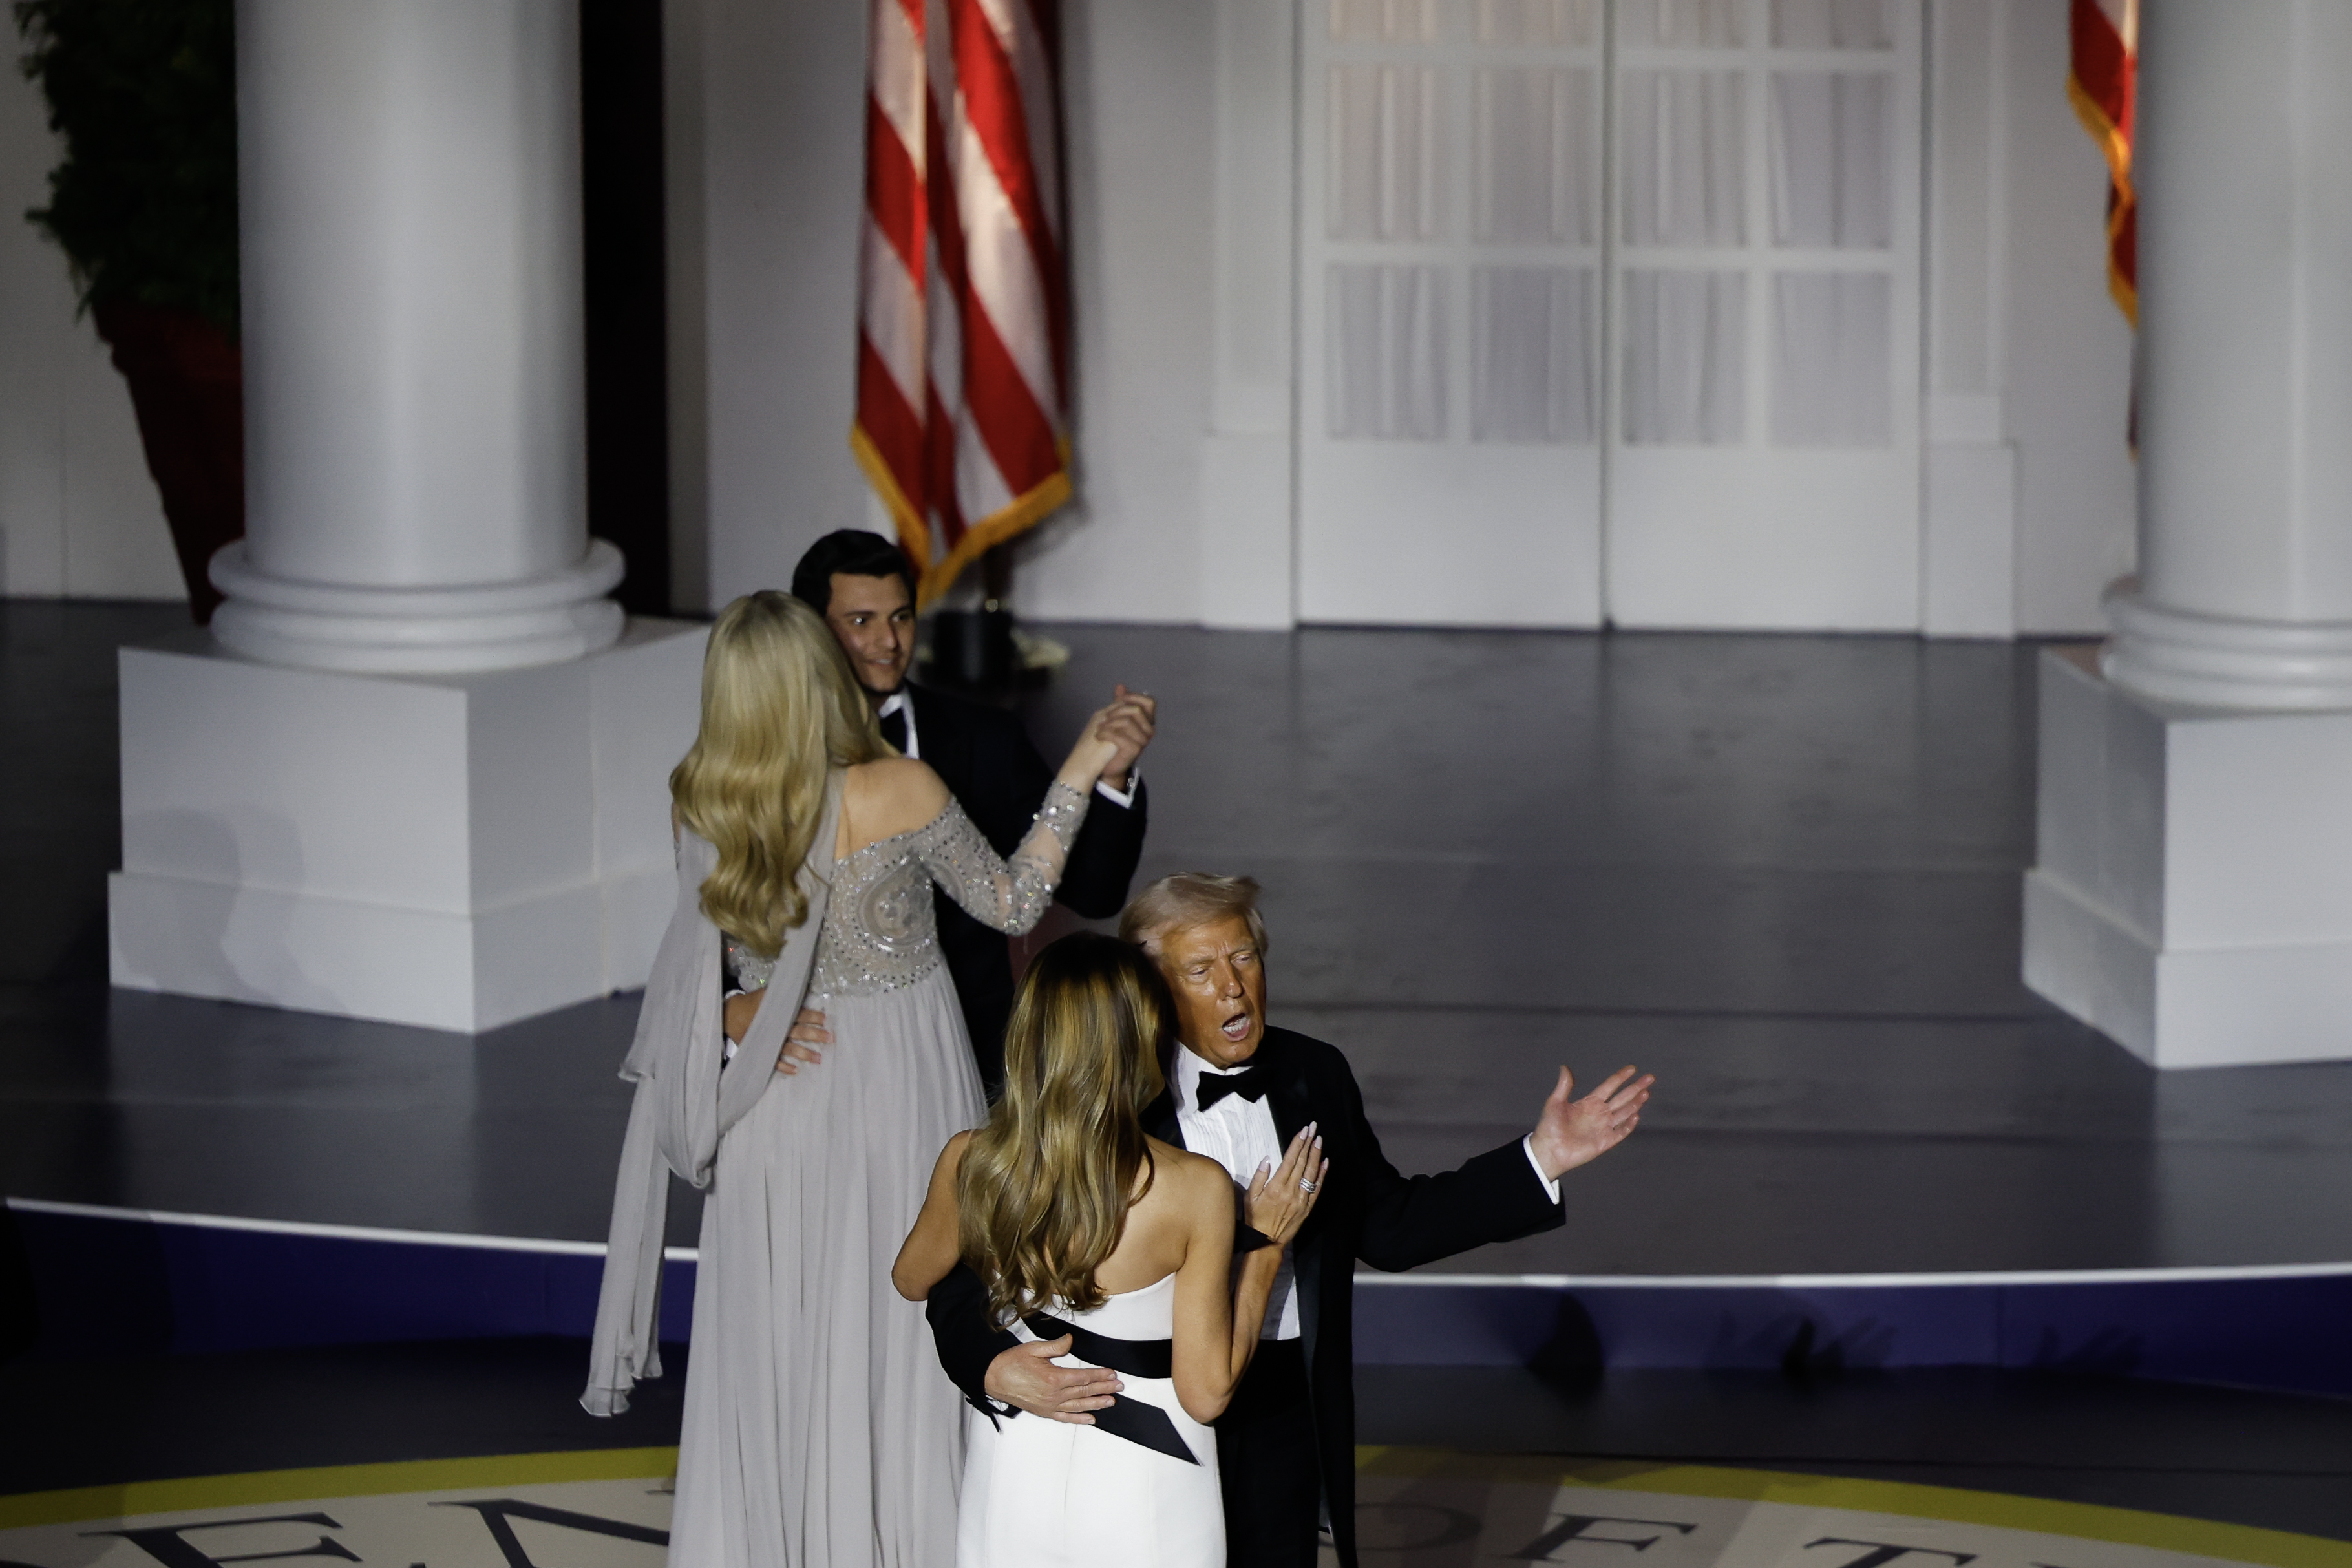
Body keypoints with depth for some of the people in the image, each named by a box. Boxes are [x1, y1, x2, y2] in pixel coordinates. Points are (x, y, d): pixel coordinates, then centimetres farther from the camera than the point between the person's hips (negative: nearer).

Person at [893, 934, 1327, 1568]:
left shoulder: (969, 1163, -13)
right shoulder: (1196, 1188, -22)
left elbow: (912, 1279, 9)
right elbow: (1205, 1392, -14)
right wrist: (1266, 1243, -6)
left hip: (1011, 1474, 3)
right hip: (1142, 1489, -3)